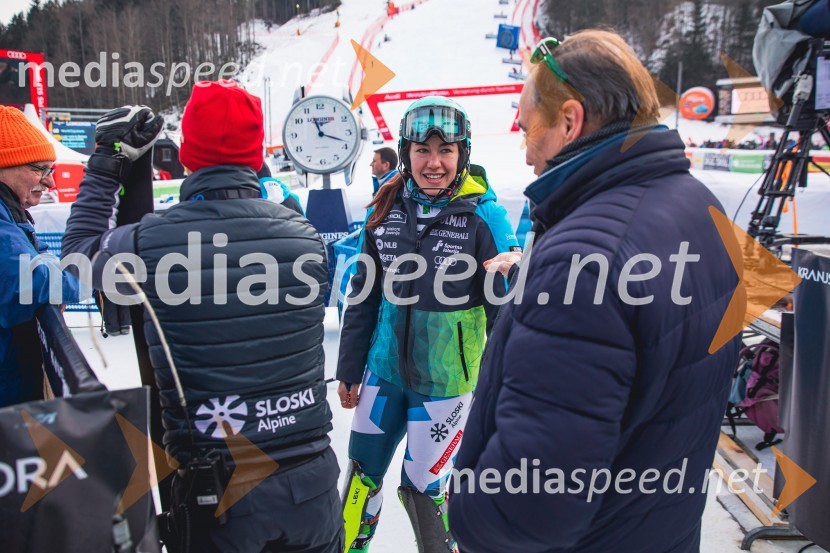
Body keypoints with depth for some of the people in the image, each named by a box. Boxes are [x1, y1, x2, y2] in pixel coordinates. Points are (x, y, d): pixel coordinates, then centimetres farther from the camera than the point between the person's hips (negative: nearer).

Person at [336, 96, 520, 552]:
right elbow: (363, 295, 5)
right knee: (363, 472, 17)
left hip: (445, 381, -4)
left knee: (421, 488, 6)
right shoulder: (386, 208, -3)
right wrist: (349, 369, 9)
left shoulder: (483, 215, -15)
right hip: (385, 369, 4)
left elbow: (505, 310, -11)